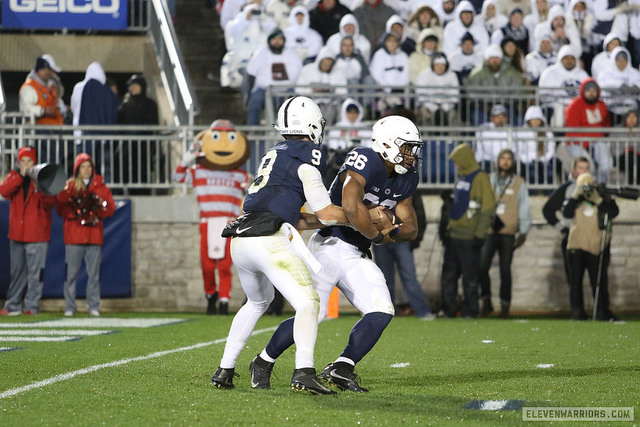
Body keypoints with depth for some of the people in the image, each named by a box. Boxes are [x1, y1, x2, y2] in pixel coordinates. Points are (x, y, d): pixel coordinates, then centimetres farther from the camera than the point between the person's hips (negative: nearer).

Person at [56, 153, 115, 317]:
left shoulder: (100, 187, 12)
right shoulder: (70, 186, 8)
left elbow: (111, 208, 7)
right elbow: (61, 210, 3)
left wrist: (98, 208, -11)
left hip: (94, 236, 1)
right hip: (74, 236, -1)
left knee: (94, 273, 0)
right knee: (71, 272, -4)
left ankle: (94, 307, 5)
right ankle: (70, 307, 1)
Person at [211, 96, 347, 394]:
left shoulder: (274, 155, 23)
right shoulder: (306, 158, -1)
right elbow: (326, 214, 0)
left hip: (240, 242, 8)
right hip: (268, 240, -8)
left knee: (258, 302, 29)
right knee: (308, 303, -9)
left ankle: (224, 371, 28)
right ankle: (304, 371, -29)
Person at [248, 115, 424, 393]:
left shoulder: (404, 178, 8)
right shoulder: (364, 162, -19)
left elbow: (411, 228, 12)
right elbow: (351, 207, -35)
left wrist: (391, 231, -12)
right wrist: (376, 235, -19)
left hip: (358, 256, 8)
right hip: (331, 246, -8)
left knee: (382, 312, -10)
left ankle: (341, 369, -3)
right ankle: (263, 363, 5)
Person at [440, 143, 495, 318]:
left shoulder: (480, 178, -10)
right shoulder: (461, 177, 16)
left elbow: (487, 208, -14)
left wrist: (480, 234, -17)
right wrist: (448, 227, 19)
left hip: (468, 238, -8)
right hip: (453, 235, 8)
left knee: (470, 277, -2)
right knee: (449, 274, 10)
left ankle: (470, 311, 4)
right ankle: (448, 309, 16)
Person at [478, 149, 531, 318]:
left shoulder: (519, 183, 8)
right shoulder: (489, 181, 12)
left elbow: (524, 209, 8)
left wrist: (523, 232, 2)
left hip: (508, 233, -1)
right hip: (489, 231, 1)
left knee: (505, 270, 0)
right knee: (482, 267, -11)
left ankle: (505, 305, 6)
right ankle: (486, 301, 2)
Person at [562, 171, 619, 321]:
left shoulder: (604, 199, 4)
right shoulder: (575, 201, 8)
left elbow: (614, 212, -13)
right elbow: (566, 213, -8)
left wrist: (598, 201, -17)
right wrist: (575, 197, -14)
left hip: (596, 247, -2)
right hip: (576, 246, 2)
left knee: (599, 281, 0)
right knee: (576, 280, 3)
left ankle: (602, 311, 6)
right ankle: (577, 311, 9)